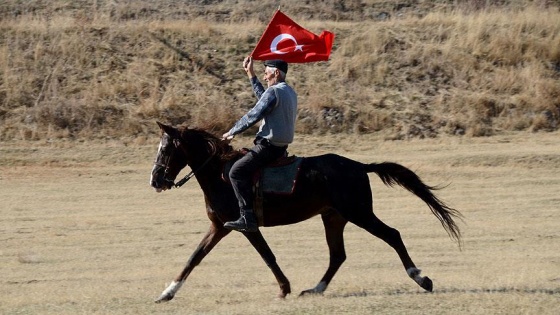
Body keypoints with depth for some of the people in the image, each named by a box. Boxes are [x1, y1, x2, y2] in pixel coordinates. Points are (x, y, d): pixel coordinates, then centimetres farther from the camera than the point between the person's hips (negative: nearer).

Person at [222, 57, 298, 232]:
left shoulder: (273, 92, -15)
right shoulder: (290, 92, 15)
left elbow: (253, 116, -16)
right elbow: (263, 98, 30)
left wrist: (232, 132, -5)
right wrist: (251, 75, 31)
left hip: (269, 146, -11)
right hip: (281, 146, 11)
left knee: (237, 171, -16)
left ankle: (247, 217, -24)